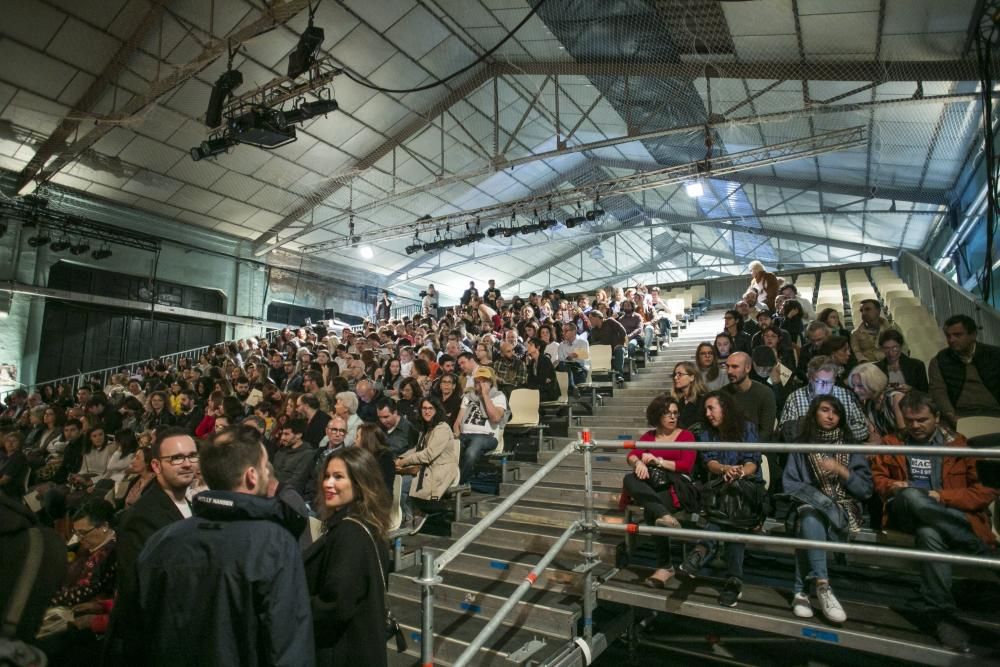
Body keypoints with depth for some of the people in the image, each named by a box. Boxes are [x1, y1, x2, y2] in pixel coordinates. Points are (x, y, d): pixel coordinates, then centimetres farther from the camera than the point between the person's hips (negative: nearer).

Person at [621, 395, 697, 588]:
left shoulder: (686, 436, 9)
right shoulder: (649, 436, 20)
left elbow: (687, 465, -5)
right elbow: (631, 456, 5)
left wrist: (658, 461, -9)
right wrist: (639, 463, -20)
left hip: (677, 486, -4)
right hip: (654, 486, 4)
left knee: (651, 511, -37)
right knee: (629, 480, -31)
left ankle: (665, 566, -30)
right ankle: (664, 515, -49)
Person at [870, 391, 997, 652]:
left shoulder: (959, 444, 11)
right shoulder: (891, 443, 18)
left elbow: (984, 492, 5)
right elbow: (877, 477, 21)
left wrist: (942, 497, -11)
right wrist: (892, 487, -3)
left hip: (950, 515, -1)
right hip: (904, 513, 1)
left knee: (928, 531, -39)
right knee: (912, 497, -38)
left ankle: (942, 615, -28)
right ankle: (980, 546, -26)